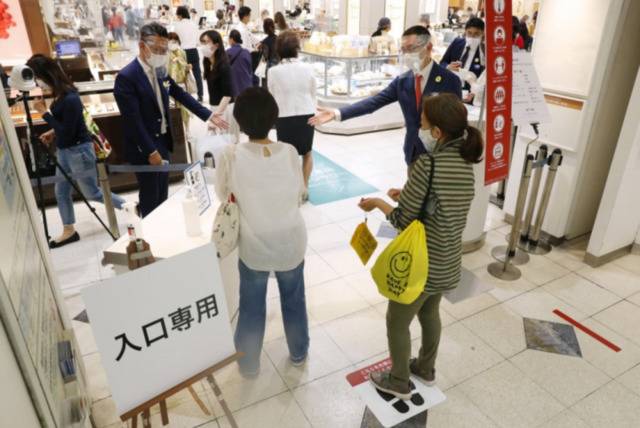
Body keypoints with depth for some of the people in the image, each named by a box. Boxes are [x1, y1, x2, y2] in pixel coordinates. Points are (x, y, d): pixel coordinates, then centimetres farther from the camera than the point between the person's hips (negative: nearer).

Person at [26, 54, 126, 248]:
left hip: (79, 151, -9)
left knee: (92, 193, 4)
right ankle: (69, 231, 24)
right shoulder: (60, 95, 3)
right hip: (64, 151, 9)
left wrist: (44, 113, -21)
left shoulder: (70, 99, -24)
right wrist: (53, 132, 5)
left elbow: (68, 131, -23)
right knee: (61, 192, 13)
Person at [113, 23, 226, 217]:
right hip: (143, 148, -7)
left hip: (162, 141, 7)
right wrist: (150, 151, -22)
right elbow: (133, 120, -22)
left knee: (163, 194, 19)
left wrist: (208, 115, 11)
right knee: (150, 196, 6)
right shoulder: (126, 77, -20)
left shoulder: (160, 70, 3)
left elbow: (180, 94, 14)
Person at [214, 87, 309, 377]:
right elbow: (299, 192, -1)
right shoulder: (289, 152, -14)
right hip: (291, 242, 2)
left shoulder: (231, 155, -19)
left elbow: (224, 195, -3)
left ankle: (249, 364, 40)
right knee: (294, 300, 24)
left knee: (251, 306, 20)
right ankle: (298, 353, 46)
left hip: (254, 246, -1)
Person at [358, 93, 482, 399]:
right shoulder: (465, 162, -2)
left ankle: (399, 383, 37)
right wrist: (408, 195, 9)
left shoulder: (428, 163, -27)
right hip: (448, 264, 8)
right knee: (430, 314, 29)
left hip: (421, 265, -8)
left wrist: (378, 203, -4)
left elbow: (403, 220, -20)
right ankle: (426, 370, 51)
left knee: (397, 323, 16)